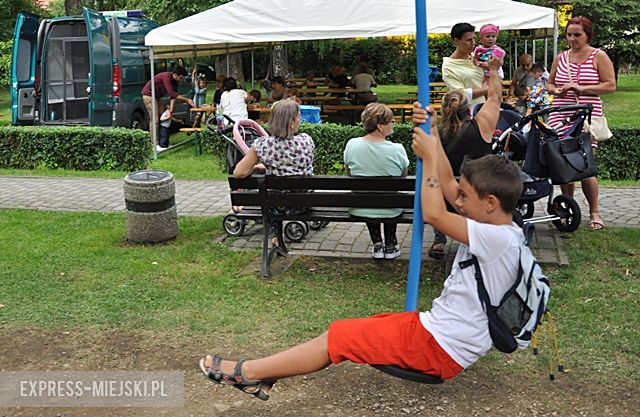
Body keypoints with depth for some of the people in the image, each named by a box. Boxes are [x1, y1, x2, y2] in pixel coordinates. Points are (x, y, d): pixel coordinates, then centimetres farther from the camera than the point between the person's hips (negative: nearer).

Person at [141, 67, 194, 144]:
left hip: (157, 97, 10)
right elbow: (171, 93, -35)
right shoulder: (167, 76, -27)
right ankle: (155, 144, -10)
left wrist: (171, 110, -17)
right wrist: (187, 100, -37)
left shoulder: (175, 81, 1)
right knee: (154, 120, -11)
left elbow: (173, 95, -4)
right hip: (148, 95, -10)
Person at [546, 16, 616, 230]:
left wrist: (582, 88, -14)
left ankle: (594, 212, 10)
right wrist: (556, 90, -1)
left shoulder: (598, 56, 2)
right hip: (560, 116, 4)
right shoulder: (561, 57, 14)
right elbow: (549, 83, 22)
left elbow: (610, 85, -4)